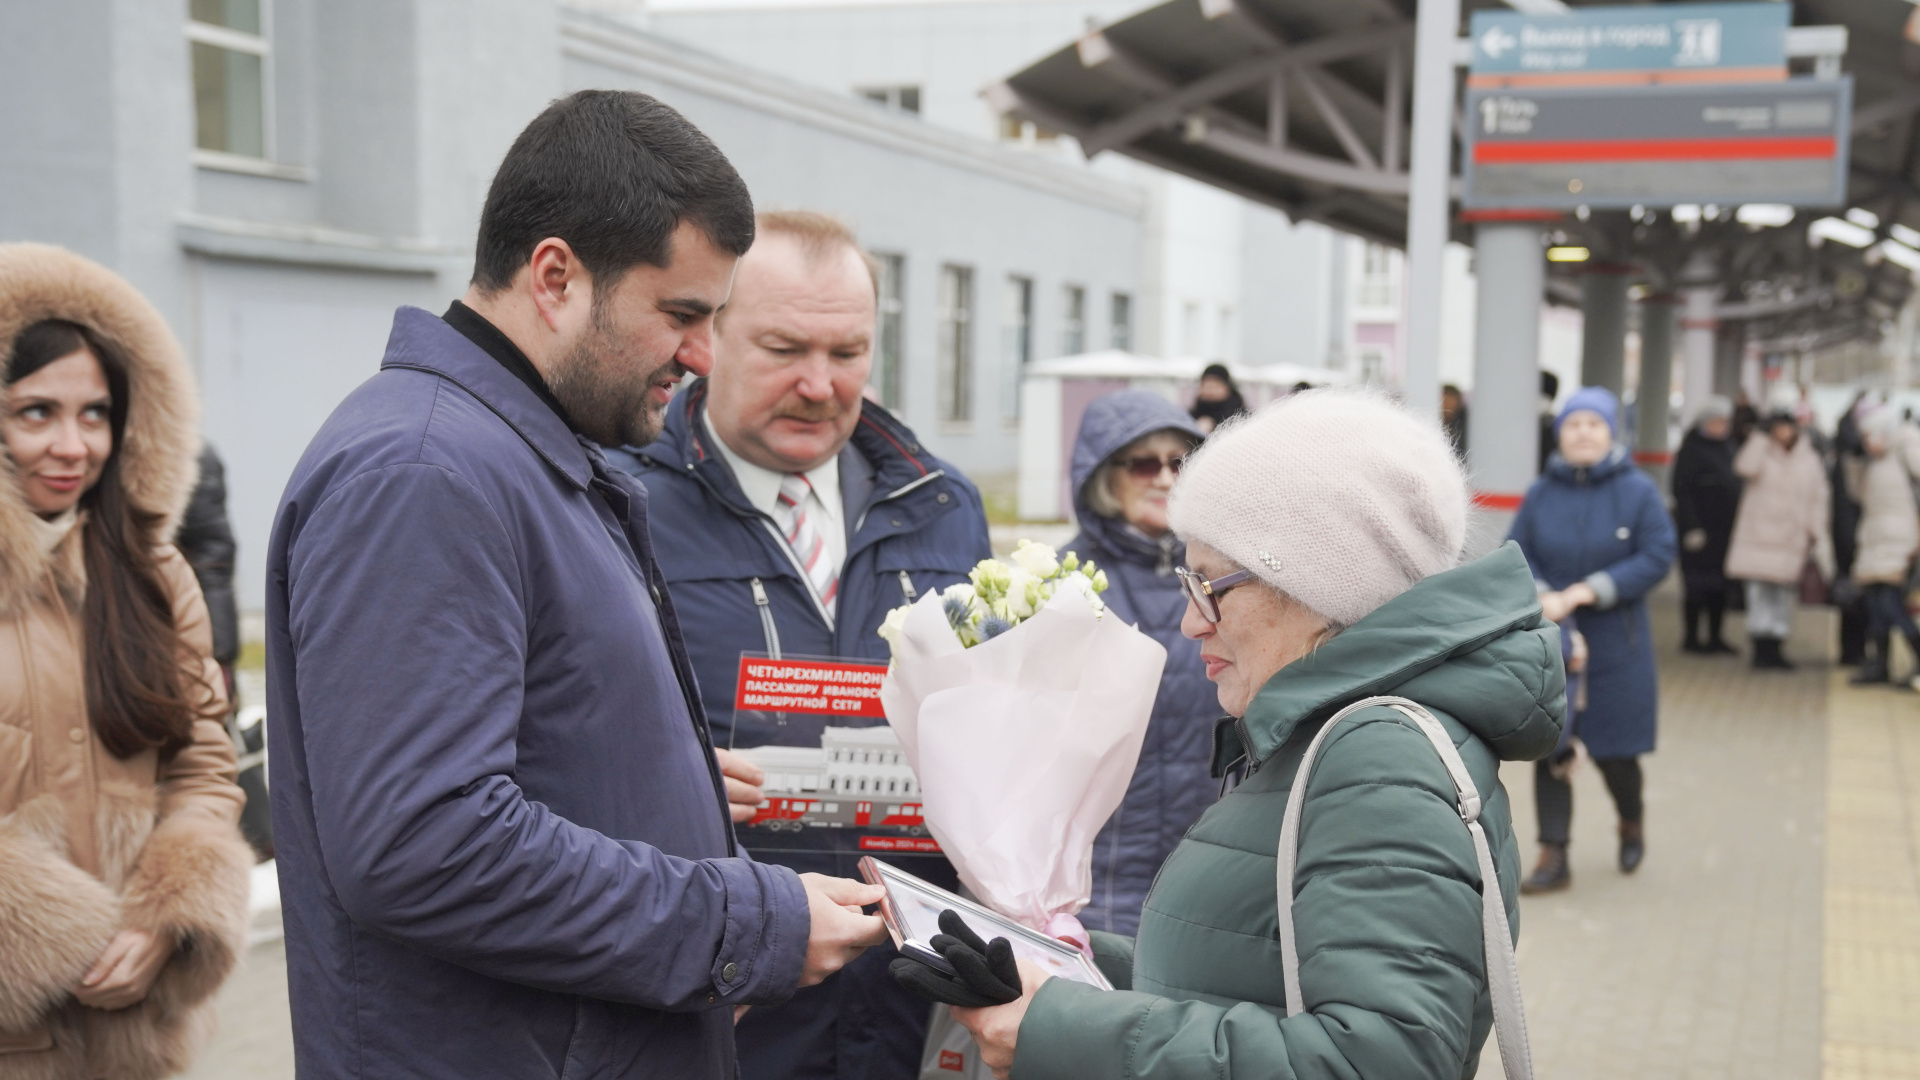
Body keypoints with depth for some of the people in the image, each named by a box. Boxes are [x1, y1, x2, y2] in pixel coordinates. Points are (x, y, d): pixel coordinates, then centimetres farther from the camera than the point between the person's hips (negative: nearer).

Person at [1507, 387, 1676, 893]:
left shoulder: (1638, 491, -5)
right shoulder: (1541, 494, 0)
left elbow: (1656, 558, -10)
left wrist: (1588, 591, -18)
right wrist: (1540, 596, -18)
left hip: (1616, 646, -2)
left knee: (1613, 749, 6)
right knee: (1549, 749, 1)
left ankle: (1631, 820, 39)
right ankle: (1553, 857, 10)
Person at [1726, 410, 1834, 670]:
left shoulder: (1810, 461, 9)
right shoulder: (1761, 454, 3)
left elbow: (1817, 502, 10)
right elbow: (1746, 467, -20)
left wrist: (1817, 536, 4)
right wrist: (1761, 436, -15)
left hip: (1791, 540, 2)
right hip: (1759, 537, -2)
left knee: (1785, 595, 5)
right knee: (1759, 592, -5)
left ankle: (1776, 648, 11)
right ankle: (1761, 647, 1)